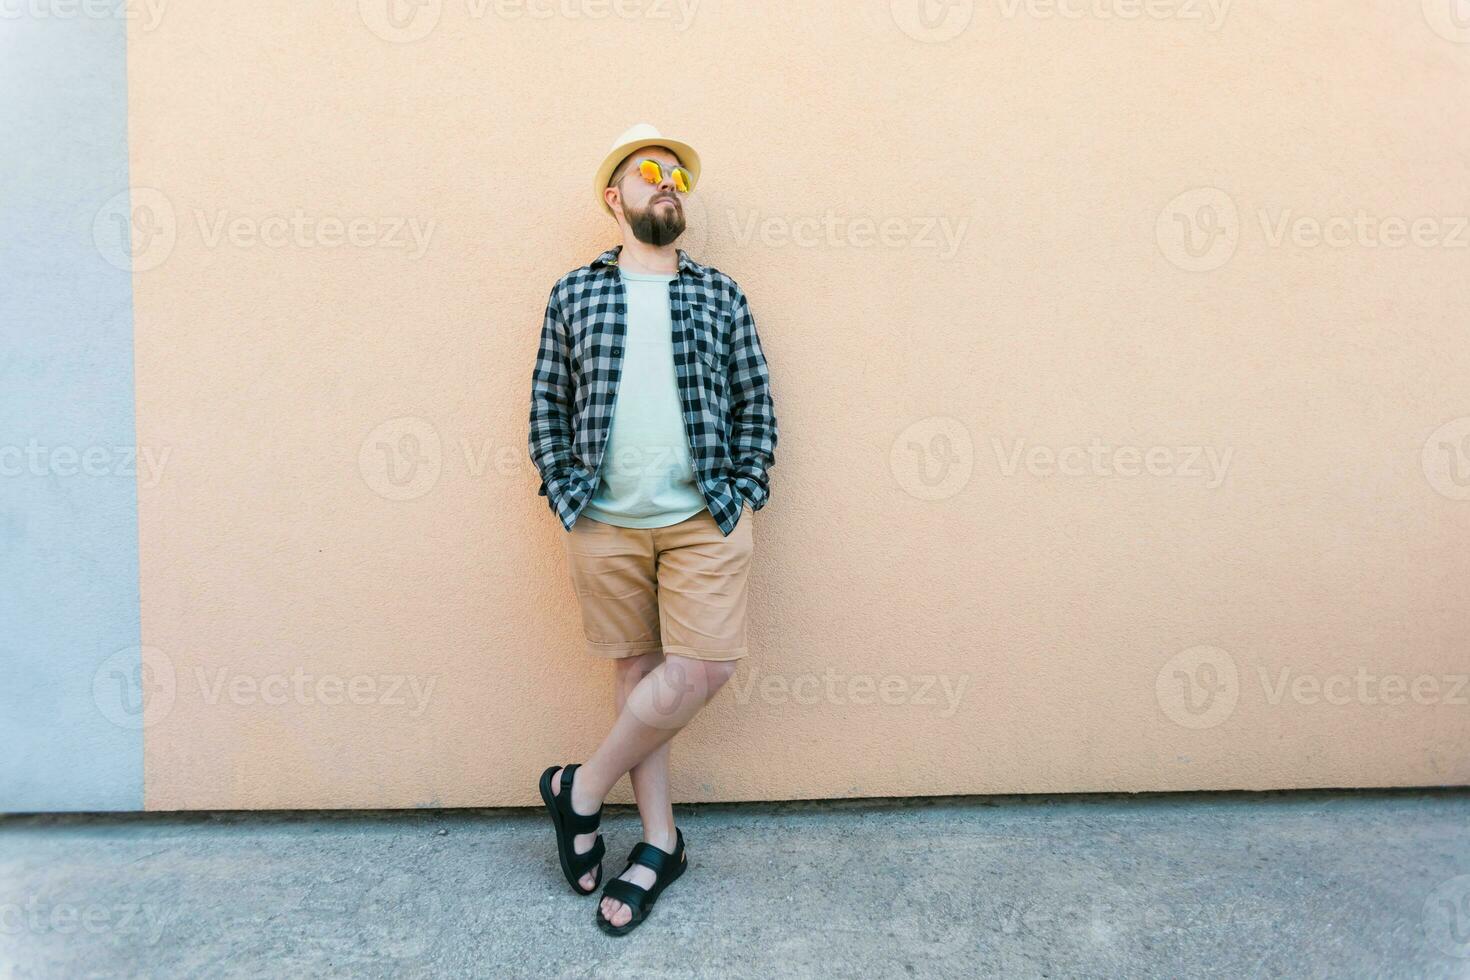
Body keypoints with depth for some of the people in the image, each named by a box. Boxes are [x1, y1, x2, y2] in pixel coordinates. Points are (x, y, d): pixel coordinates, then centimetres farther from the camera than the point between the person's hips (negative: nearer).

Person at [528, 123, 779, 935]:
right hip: (605, 524, 0)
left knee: (700, 669, -8)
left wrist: (743, 497, -1)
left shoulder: (720, 295, 9)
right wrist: (564, 497, -1)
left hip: (705, 519, 0)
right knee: (636, 672, 8)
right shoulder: (573, 293, 8)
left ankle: (582, 789, 15)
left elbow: (755, 405, 8)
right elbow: (547, 404, 8)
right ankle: (659, 843, 22)